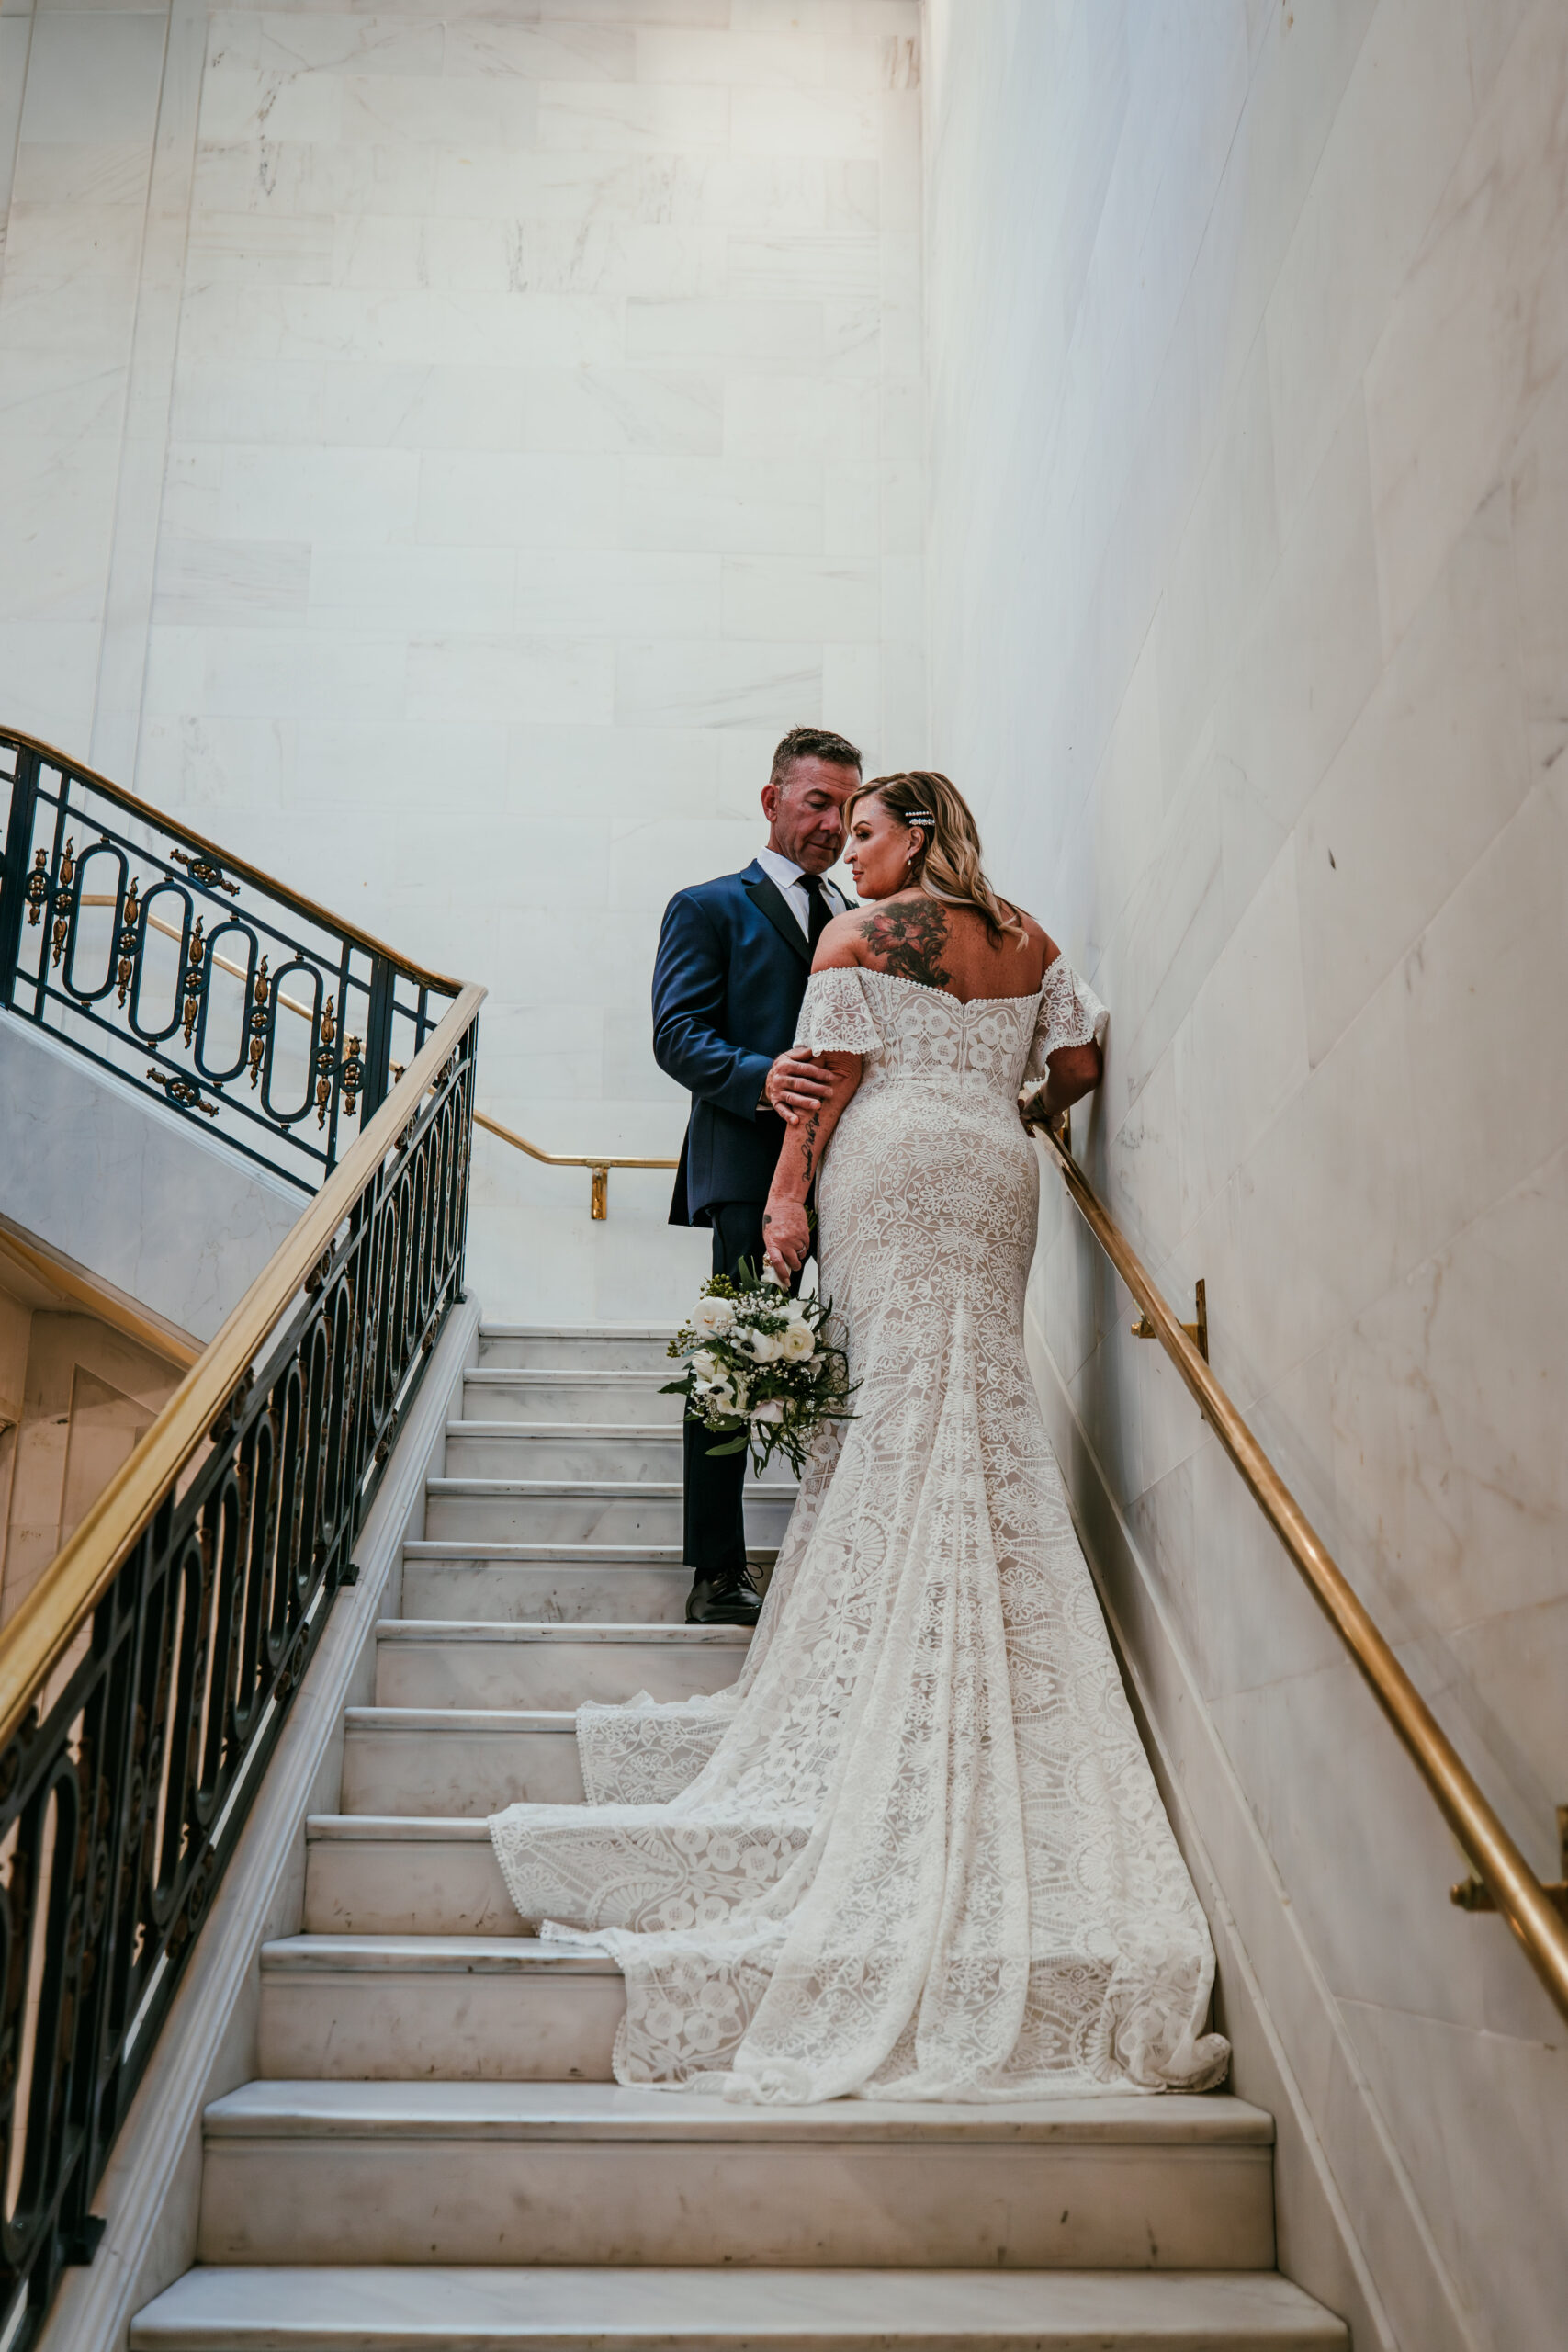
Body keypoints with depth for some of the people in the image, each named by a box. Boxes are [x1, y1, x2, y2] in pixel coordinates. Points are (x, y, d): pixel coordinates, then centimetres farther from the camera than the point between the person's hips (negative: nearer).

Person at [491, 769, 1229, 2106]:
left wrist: (786, 1192, 0)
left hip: (892, 1161, -4)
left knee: (900, 1403, -3)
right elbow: (1079, 1060, 11)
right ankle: (983, 1686, 4)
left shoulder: (859, 934, 2)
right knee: (980, 1405, 5)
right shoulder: (1027, 940, 14)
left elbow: (830, 1074, -3)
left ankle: (882, 1675, -2)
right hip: (993, 1178, 4)